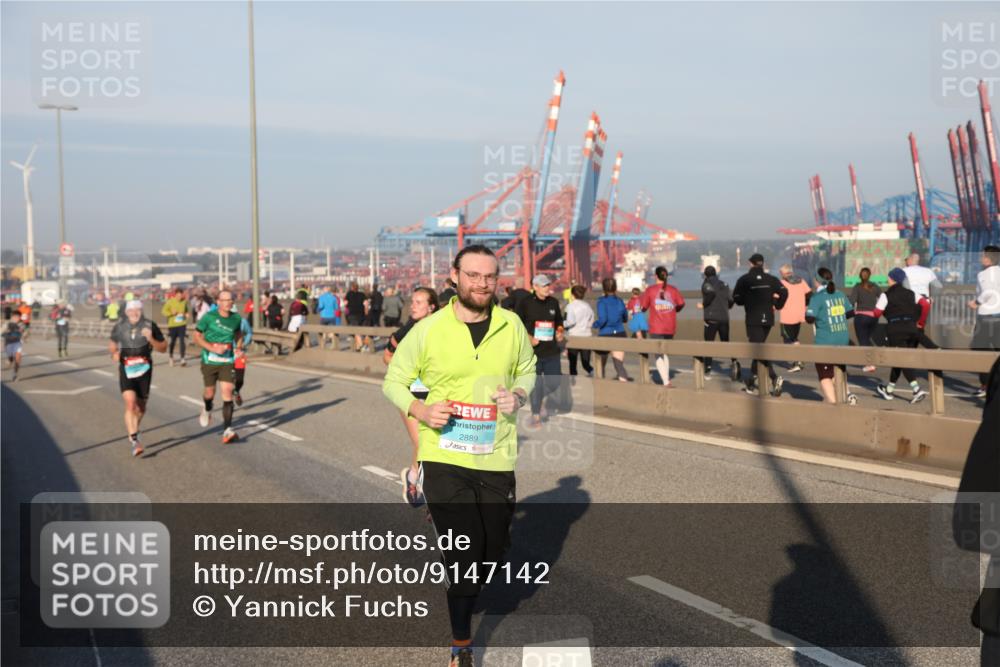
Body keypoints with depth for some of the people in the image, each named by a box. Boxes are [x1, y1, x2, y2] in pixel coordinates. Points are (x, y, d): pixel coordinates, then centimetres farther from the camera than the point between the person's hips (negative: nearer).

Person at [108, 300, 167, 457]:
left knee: (141, 406, 12)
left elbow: (163, 348, -2)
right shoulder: (119, 328, 1)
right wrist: (114, 353, -1)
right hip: (126, 370, 0)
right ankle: (134, 441, -19)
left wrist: (151, 339, -19)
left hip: (144, 369, 1)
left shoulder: (150, 326, -5)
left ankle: (133, 429, 42)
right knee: (130, 403, -18)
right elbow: (112, 345, 19)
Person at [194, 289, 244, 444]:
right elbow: (197, 337, -7)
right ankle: (207, 410, 49)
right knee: (210, 393, 11)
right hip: (209, 361, -1)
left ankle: (228, 431, -12)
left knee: (227, 393, -11)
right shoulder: (208, 317, -9)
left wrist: (239, 347, 4)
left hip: (227, 362, 1)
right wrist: (212, 348, -20)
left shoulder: (236, 318, 2)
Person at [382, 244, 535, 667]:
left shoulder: (512, 326, 0)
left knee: (492, 552, 14)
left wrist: (519, 395, -6)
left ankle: (465, 590, 50)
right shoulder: (427, 330, -6)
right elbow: (393, 381, 3)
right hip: (445, 457, -3)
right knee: (464, 550, -5)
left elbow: (527, 370, 17)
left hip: (496, 458, 3)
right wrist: (420, 409, -15)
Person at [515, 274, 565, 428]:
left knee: (554, 381, 3)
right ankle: (535, 415, 17)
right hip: (533, 350, -4)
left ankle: (540, 402, 34)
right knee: (536, 384, 1)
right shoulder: (525, 304, -5)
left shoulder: (553, 302, 9)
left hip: (552, 350, 4)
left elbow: (559, 321, 22)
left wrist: (559, 332, 2)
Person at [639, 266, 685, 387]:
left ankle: (666, 382, -15)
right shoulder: (672, 289, 3)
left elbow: (643, 307, -3)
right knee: (665, 353, 21)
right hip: (670, 328, 4)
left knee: (659, 355, -2)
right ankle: (666, 379, 19)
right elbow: (681, 303, 2)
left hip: (656, 328, -4)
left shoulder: (650, 289, -5)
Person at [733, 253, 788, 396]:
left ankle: (774, 377, -27)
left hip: (753, 320, -5)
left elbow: (737, 298, -6)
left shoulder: (744, 279, -4)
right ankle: (752, 383, 20)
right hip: (768, 319, 5)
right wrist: (777, 306, 5)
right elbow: (784, 292, -7)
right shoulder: (771, 279, 5)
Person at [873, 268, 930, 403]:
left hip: (896, 328, -6)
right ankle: (889, 390, 26)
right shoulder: (910, 293, 12)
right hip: (911, 328, 6)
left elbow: (877, 313, -4)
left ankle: (917, 390, -22)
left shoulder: (886, 295, -3)